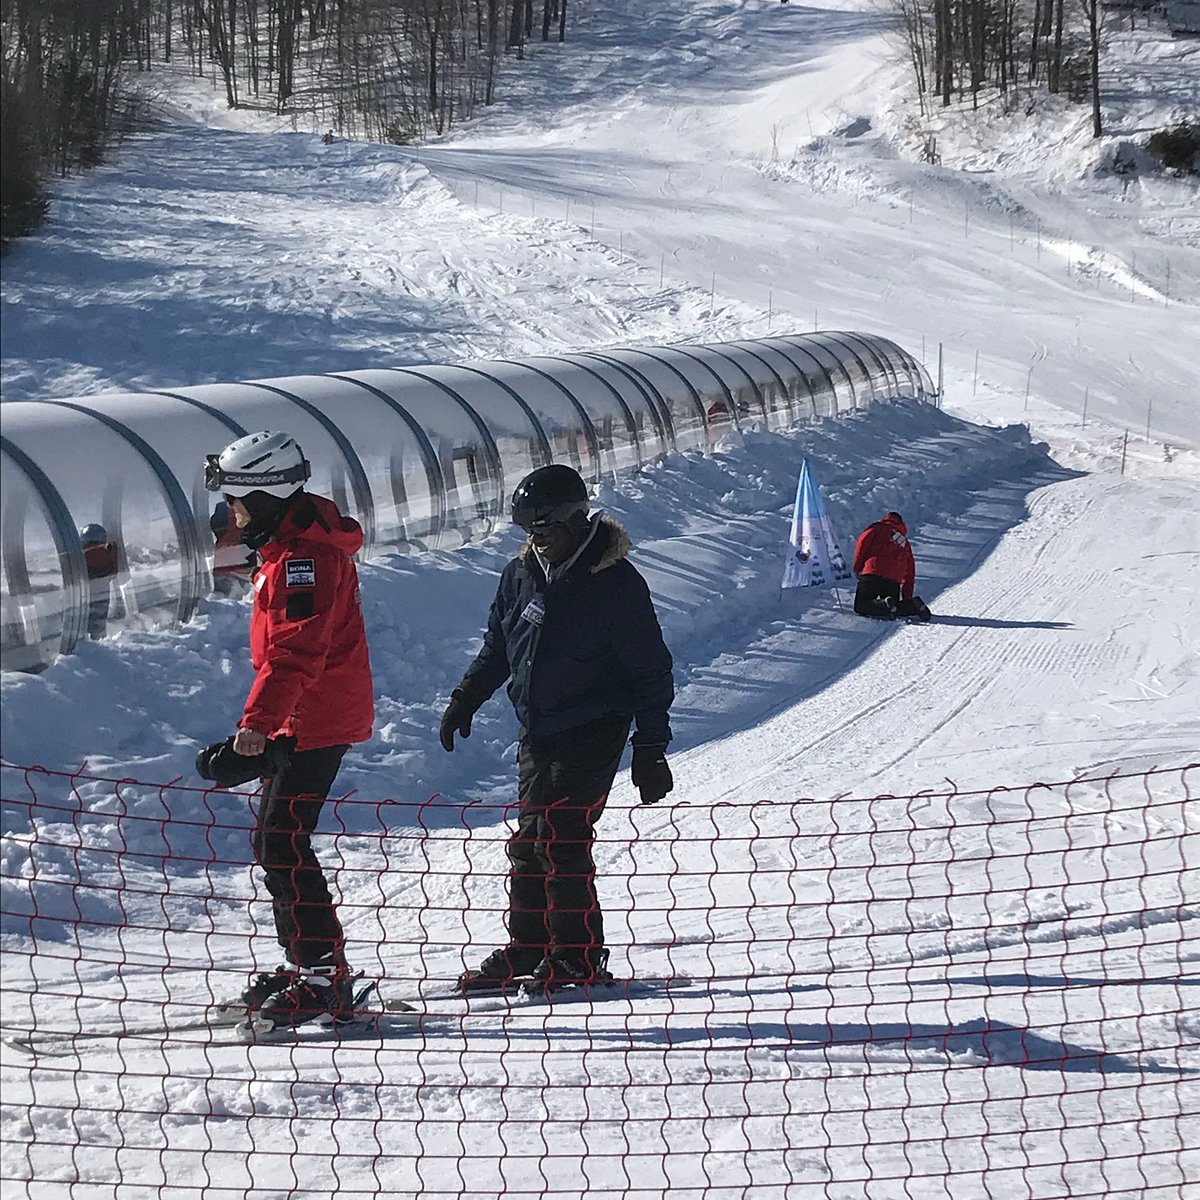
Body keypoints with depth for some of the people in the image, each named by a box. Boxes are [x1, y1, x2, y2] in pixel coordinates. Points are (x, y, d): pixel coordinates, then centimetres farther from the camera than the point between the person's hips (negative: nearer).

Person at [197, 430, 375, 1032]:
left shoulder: (304, 554, -19)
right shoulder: (289, 545, 15)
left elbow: (295, 650, -28)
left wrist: (257, 721, -32)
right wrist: (263, 722, 29)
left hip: (316, 721, -11)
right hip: (301, 719, 11)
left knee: (283, 845, -11)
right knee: (273, 840, 16)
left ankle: (325, 981, -9)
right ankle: (301, 964, 25)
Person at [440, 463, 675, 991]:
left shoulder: (616, 582, -13)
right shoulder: (521, 574, 5)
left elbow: (651, 670, -9)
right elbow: (497, 646, 21)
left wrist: (651, 748, -11)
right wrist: (466, 698, 17)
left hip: (591, 733, -7)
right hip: (536, 731, 7)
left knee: (560, 838, -12)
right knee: (529, 839, 8)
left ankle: (578, 957, -2)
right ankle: (526, 948, 19)